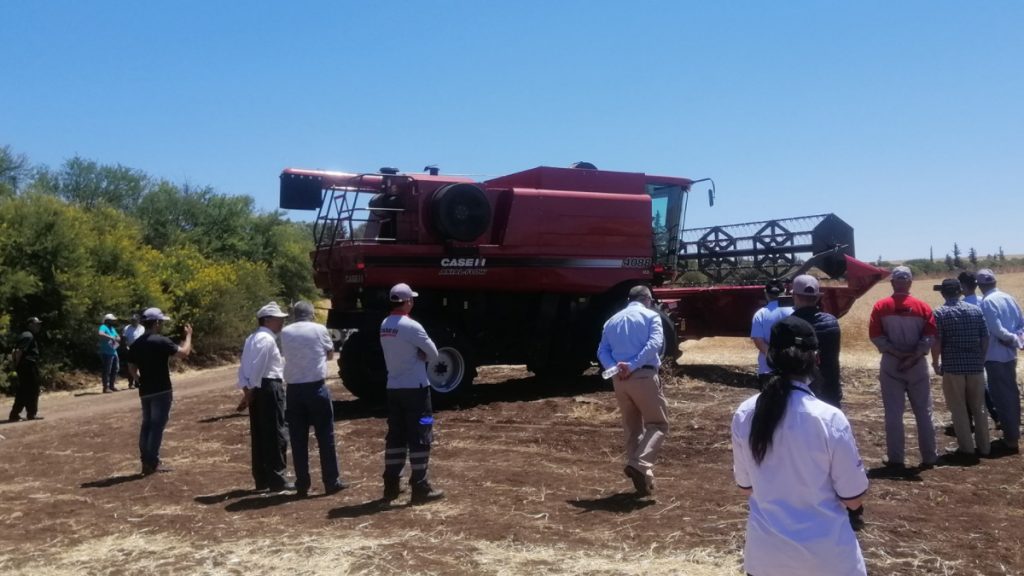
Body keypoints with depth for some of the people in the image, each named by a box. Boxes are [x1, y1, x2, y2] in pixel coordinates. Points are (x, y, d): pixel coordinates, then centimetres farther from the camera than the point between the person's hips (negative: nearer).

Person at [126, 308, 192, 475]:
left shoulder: (136, 344, 8)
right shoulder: (161, 341, -15)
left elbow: (131, 368, 12)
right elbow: (184, 353, -16)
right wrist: (188, 335, -3)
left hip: (145, 391, 7)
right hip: (161, 390, -7)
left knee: (147, 424, 13)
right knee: (157, 425, -4)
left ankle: (146, 462, 16)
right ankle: (152, 463, -3)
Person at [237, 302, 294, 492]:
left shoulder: (252, 338, 18)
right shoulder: (267, 339, -13)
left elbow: (245, 366, 14)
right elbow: (257, 367, -20)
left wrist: (246, 388, 9)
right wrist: (251, 389, -13)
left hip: (257, 389, 10)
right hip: (269, 388, -10)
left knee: (260, 434, 13)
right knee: (276, 434, -5)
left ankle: (262, 479, 20)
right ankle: (276, 480, -2)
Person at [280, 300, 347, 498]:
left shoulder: (285, 332, 6)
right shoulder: (319, 329, -1)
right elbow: (330, 354, 13)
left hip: (293, 389, 3)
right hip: (316, 387, -3)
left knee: (298, 439, 8)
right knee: (325, 436, 4)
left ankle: (302, 484, 11)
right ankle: (331, 482, 8)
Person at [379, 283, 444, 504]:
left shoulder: (384, 326, 8)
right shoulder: (411, 326, -17)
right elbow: (433, 353, -10)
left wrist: (416, 356, 2)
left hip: (393, 388, 8)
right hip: (415, 388, -8)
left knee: (395, 436, 13)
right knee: (419, 437, -1)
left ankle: (391, 486, 18)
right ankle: (420, 487, 2)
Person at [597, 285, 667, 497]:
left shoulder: (612, 320, 20)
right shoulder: (651, 316, 4)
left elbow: (602, 351, 8)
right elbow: (655, 343, -14)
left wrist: (615, 368, -6)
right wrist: (633, 365, -18)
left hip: (619, 380, 5)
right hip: (643, 376, -5)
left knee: (632, 427, 17)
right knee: (658, 424, 3)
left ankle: (636, 468, 19)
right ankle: (640, 464, -16)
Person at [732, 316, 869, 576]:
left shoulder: (744, 415, -9)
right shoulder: (829, 418, -19)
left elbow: (745, 485, 4)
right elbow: (853, 499, -10)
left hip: (765, 552, 3)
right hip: (826, 555, -3)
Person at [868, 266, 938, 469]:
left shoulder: (880, 306, -4)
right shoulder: (922, 307, 0)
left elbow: (875, 336, -9)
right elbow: (929, 337, -8)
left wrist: (897, 353, -9)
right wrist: (913, 355, -10)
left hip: (890, 365, -1)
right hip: (918, 364, 1)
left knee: (893, 414, 2)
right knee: (923, 412, 11)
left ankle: (896, 459, 4)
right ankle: (929, 457, 17)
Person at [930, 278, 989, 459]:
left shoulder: (940, 313, -7)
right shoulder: (976, 310, 4)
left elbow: (936, 342, -11)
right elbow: (985, 338, 5)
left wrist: (936, 363, 2)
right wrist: (981, 360, 16)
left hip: (952, 366, -4)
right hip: (975, 366, 4)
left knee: (959, 409, 5)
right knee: (978, 407, 15)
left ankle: (966, 449, 8)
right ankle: (983, 447, 21)